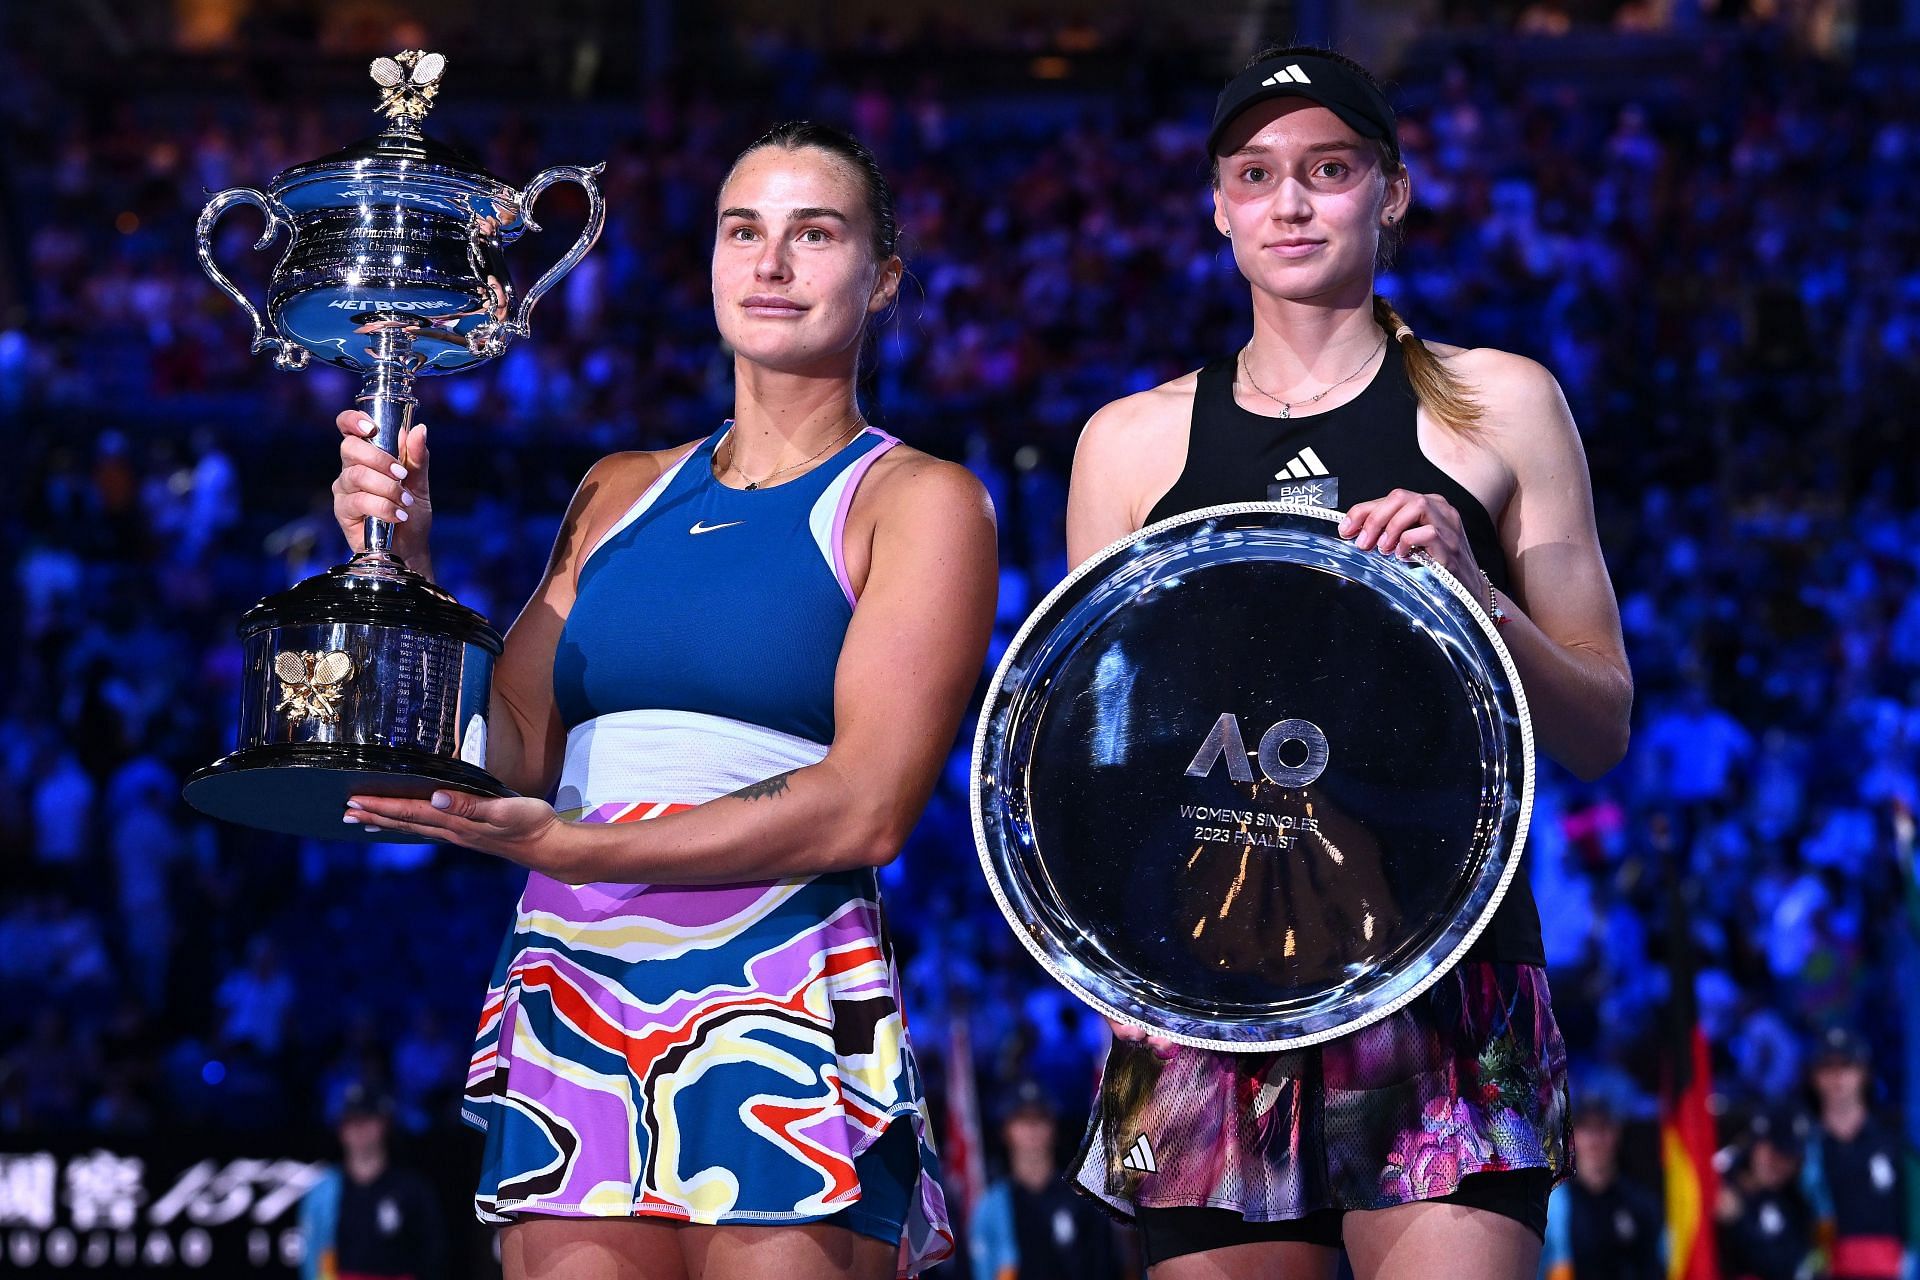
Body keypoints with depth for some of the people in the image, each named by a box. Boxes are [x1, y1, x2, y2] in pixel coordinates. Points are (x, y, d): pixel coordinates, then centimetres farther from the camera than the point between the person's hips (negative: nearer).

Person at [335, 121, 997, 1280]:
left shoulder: (919, 500, 2)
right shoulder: (620, 495, 18)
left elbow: (867, 807, -10)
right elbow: (510, 758, 11)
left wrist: (566, 844, -16)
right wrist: (405, 563, -2)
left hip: (783, 1016, -4)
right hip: (570, 1000, 4)